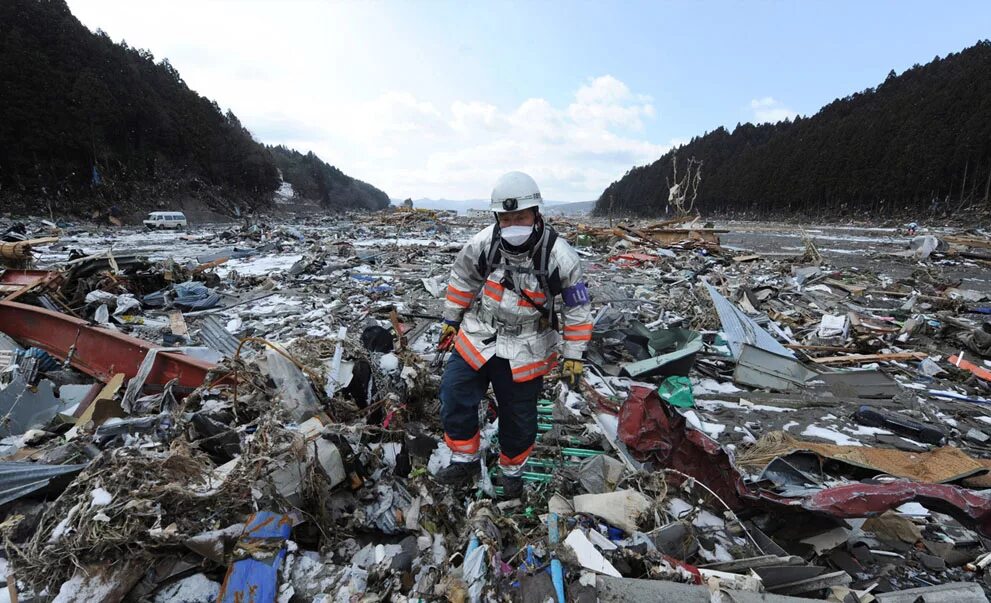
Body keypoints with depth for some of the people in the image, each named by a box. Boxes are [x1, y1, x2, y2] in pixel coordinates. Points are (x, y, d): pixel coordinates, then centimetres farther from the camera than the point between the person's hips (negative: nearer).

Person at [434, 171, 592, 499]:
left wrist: (573, 357, -6)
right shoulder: (483, 243, -15)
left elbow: (578, 309, -8)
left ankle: (512, 471, 40)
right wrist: (451, 320, 11)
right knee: (453, 397, 1)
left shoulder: (560, 257, -20)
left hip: (524, 352, -2)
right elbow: (461, 280, 5)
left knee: (519, 419, 12)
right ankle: (465, 461, 25)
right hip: (477, 339, 2)